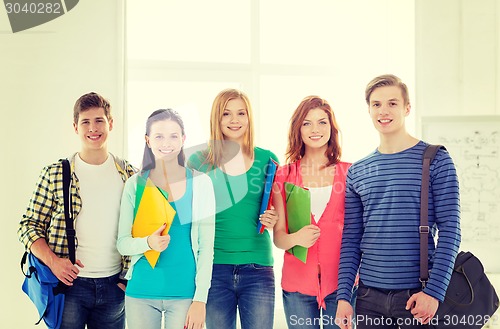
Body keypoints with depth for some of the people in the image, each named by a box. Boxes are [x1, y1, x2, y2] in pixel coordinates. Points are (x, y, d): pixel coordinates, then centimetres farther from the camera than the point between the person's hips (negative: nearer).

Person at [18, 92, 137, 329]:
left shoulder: (129, 175, 4)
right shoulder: (54, 174, -2)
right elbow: (29, 226, 0)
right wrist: (52, 261, -15)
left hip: (113, 286, 2)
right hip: (69, 283, -2)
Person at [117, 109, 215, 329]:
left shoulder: (200, 183, -2)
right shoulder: (135, 184, 1)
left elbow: (206, 247, -2)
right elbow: (122, 243, 2)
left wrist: (200, 299, -7)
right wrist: (148, 243, -18)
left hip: (185, 293, -1)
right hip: (141, 293, 1)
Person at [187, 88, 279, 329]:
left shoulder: (267, 159, 4)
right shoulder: (198, 162, 3)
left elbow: (279, 209, 15)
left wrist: (274, 220, -7)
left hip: (258, 267, 0)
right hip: (214, 267, 0)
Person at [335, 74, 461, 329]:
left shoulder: (436, 161, -3)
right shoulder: (357, 172, 8)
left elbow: (449, 230, -7)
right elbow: (351, 239, 8)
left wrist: (434, 290, -14)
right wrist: (343, 295, 1)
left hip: (418, 294, -3)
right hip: (369, 296, 3)